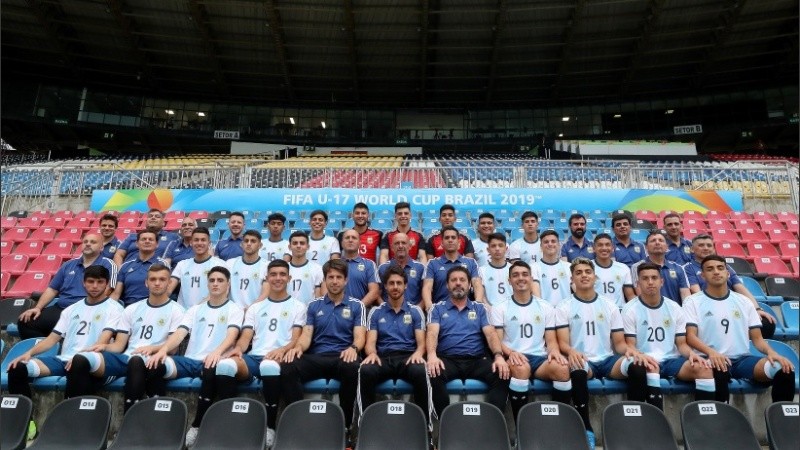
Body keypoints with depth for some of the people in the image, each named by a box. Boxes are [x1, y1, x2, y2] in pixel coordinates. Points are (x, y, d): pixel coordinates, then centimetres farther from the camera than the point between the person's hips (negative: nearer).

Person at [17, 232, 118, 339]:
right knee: (24, 322, -10)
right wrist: (38, 307, 8)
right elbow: (52, 289, 22)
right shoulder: (69, 264, 21)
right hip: (59, 309, 6)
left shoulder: (107, 264, 2)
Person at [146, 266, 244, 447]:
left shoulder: (234, 309, 8)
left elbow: (231, 335, -10)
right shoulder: (195, 309, 21)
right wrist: (163, 349, -15)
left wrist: (217, 352, -32)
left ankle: (197, 426, -21)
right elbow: (179, 333, 7)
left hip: (212, 362, -3)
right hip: (189, 360, 4)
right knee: (156, 363, -25)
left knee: (211, 370, -39)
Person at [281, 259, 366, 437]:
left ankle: (344, 424, -20)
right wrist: (298, 347, -15)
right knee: (287, 368, -29)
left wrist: (353, 348, -23)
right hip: (316, 356, 2)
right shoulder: (314, 305, 18)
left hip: (343, 356, -2)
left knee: (352, 369, -39)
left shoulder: (356, 305, 12)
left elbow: (359, 336, 2)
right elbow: (307, 334, 9)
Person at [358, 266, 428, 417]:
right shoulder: (376, 312, 16)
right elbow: (370, 342, 7)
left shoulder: (415, 311, 14)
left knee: (421, 372, -36)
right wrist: (372, 353, -18)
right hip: (383, 358, 1)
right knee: (366, 370, -35)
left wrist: (418, 353, -18)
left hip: (408, 357, 0)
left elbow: (421, 342, 7)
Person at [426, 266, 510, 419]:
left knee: (502, 375, -27)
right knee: (433, 374, -34)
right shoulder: (437, 309, 13)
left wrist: (498, 355, -17)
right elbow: (432, 333, -4)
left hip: (477, 360, 2)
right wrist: (432, 355, -26)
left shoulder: (479, 308, 17)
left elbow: (491, 333, 4)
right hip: (448, 359, -1)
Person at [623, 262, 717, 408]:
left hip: (671, 360, 4)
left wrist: (691, 353, -13)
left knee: (704, 369, -25)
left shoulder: (675, 308, 11)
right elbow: (630, 346, -3)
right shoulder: (630, 310, -1)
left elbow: (682, 344, 11)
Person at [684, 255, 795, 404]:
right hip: (714, 360, -4)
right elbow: (690, 336, -6)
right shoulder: (693, 301, 4)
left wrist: (771, 352, -10)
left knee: (785, 370, -22)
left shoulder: (744, 302, 16)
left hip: (743, 359, 5)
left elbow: (757, 338, 13)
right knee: (719, 372, -39)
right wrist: (710, 352, -26)